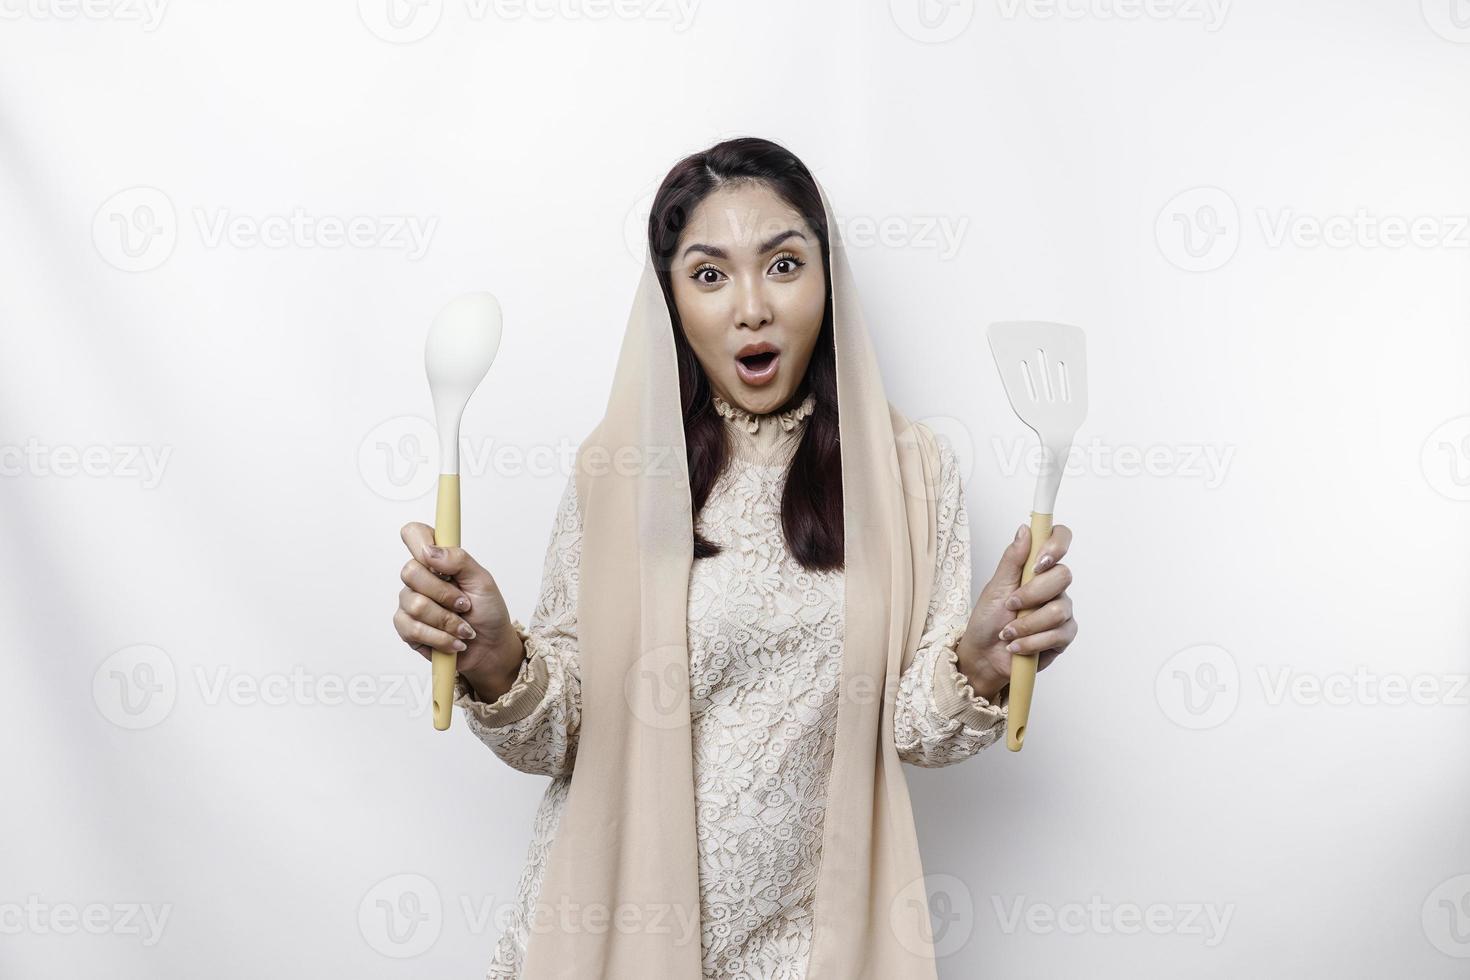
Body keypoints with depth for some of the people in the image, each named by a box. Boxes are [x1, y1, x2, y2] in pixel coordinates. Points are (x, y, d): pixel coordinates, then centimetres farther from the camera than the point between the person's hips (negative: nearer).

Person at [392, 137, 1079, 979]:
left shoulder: (911, 471, -5)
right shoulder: (616, 470, -7)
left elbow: (914, 728, -3)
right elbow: (560, 735, -6)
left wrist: (980, 664, -22)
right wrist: (494, 658, -24)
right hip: (619, 907, 0)